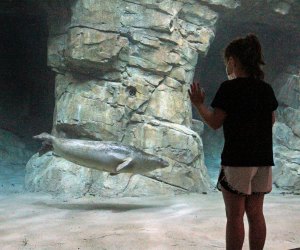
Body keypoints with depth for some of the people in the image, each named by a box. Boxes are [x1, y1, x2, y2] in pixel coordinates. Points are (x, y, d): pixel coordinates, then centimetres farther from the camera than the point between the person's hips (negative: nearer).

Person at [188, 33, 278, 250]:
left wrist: (199, 104, 4)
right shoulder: (266, 89, 8)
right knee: (256, 213, 11)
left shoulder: (229, 88, -10)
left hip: (237, 159, -6)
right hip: (263, 159, 6)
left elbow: (215, 122, -9)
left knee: (235, 215, 1)